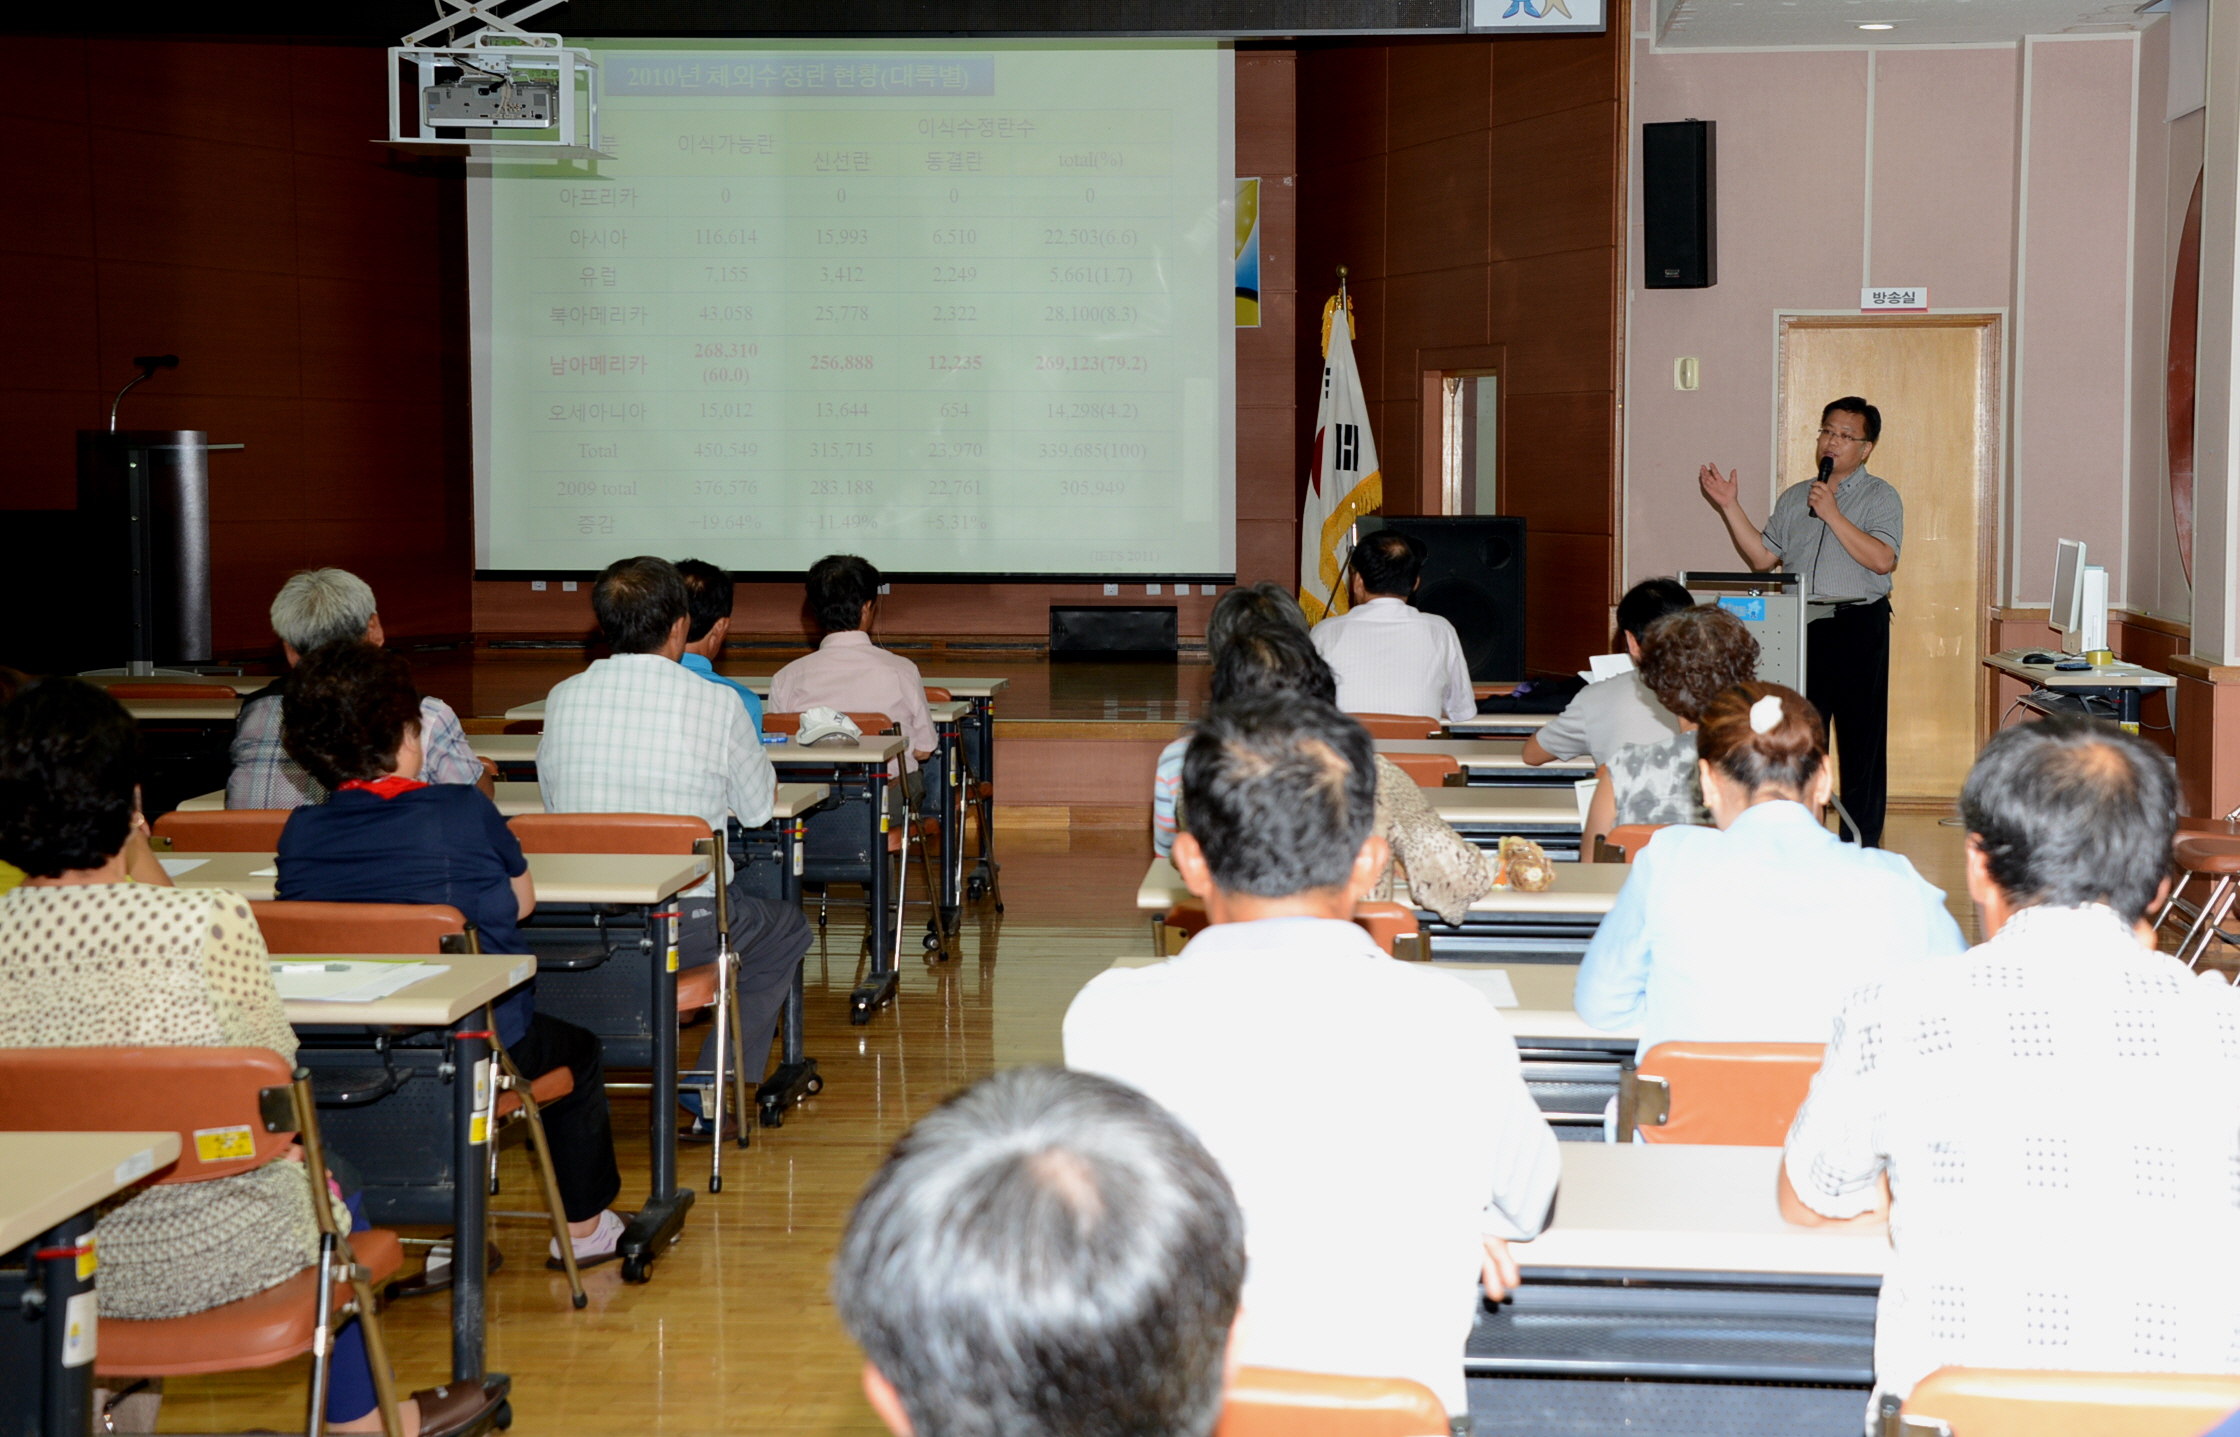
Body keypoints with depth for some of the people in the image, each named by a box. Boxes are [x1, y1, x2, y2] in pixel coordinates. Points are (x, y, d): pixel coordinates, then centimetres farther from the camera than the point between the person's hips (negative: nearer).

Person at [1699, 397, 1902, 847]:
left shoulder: (1879, 496, 1)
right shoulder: (1794, 497, 18)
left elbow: (1883, 560, -14)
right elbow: (1762, 557, 15)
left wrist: (1832, 514, -15)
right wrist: (1731, 508, 7)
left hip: (1857, 627, -5)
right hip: (1800, 626, 5)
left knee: (1861, 741, -1)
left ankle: (1863, 847, 6)